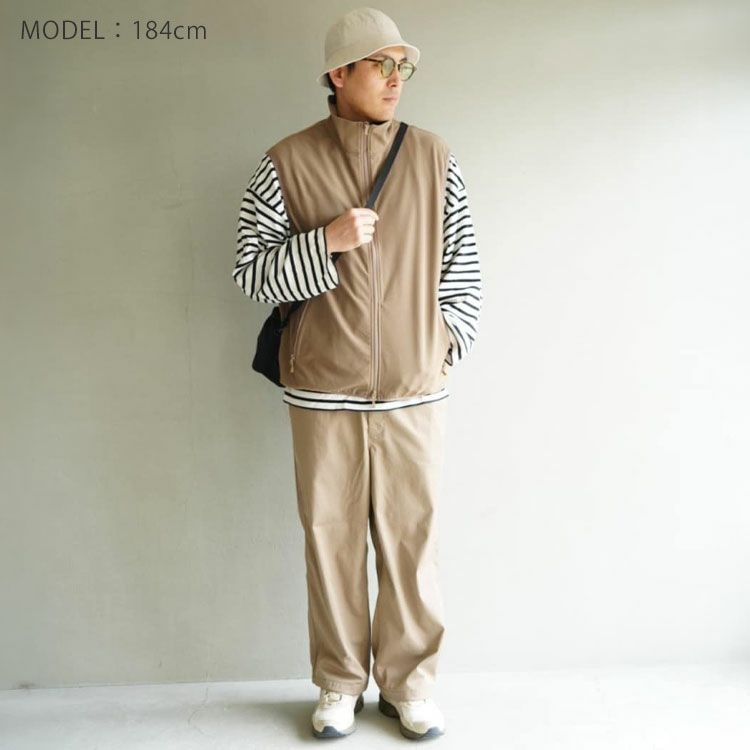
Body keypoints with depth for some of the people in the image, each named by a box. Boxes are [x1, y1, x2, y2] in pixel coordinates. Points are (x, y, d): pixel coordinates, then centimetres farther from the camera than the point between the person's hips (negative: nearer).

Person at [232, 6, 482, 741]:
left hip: (414, 391, 1)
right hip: (323, 394, 0)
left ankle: (410, 680, 28)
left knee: (411, 539, 8)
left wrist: (446, 343, 2)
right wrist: (326, 241, -17)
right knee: (331, 537, 9)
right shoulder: (286, 164, -1)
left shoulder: (435, 158, 4)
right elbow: (249, 271, -3)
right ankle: (340, 683, 29)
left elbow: (463, 264, 9)